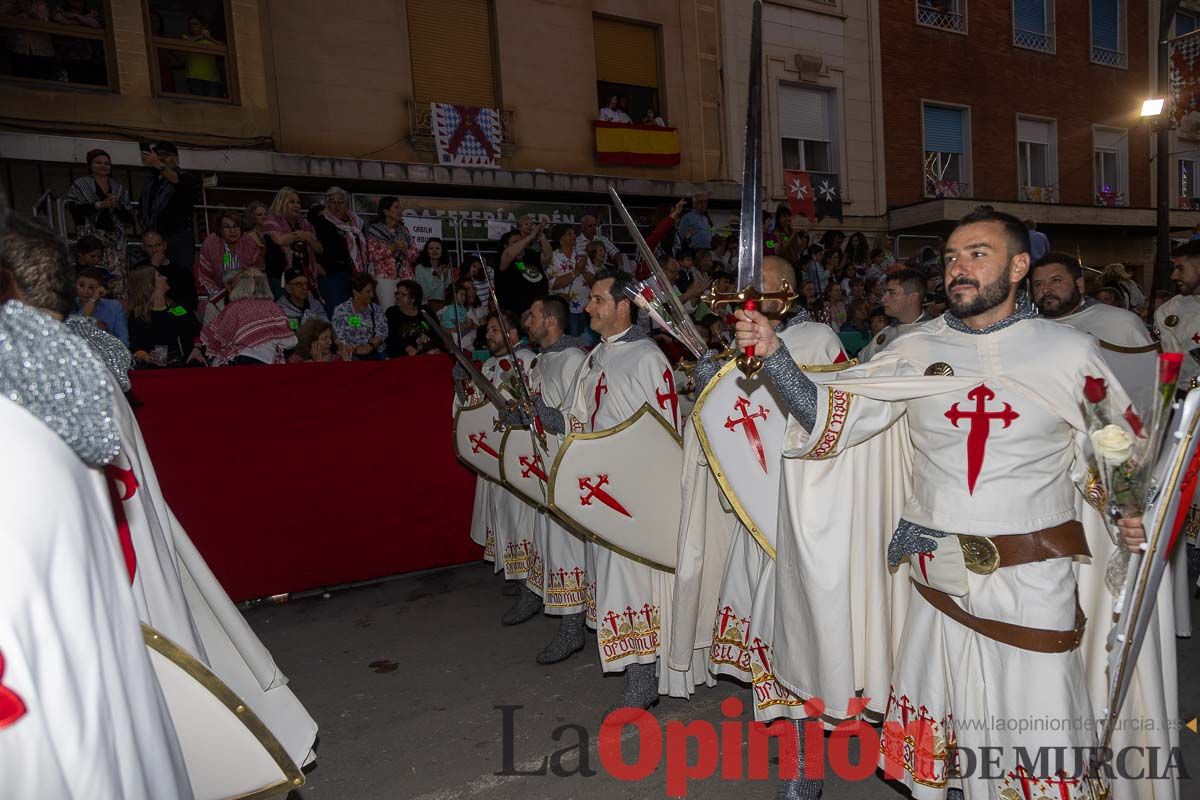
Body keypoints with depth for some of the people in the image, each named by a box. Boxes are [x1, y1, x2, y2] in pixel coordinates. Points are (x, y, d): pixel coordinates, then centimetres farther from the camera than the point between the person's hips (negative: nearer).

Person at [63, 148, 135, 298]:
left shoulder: (119, 189, 21)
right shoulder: (80, 184, 12)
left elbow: (129, 218, 16)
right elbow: (73, 209, -2)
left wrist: (118, 206, -3)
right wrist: (98, 205, -10)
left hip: (115, 238, 3)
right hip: (91, 236, -3)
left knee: (118, 276, -11)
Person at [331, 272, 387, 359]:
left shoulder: (377, 309, 11)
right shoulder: (340, 311, 3)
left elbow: (381, 333, 0)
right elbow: (339, 340, -3)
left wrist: (371, 346, -20)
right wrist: (356, 349, -21)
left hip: (375, 354, 3)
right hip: (351, 356, -3)